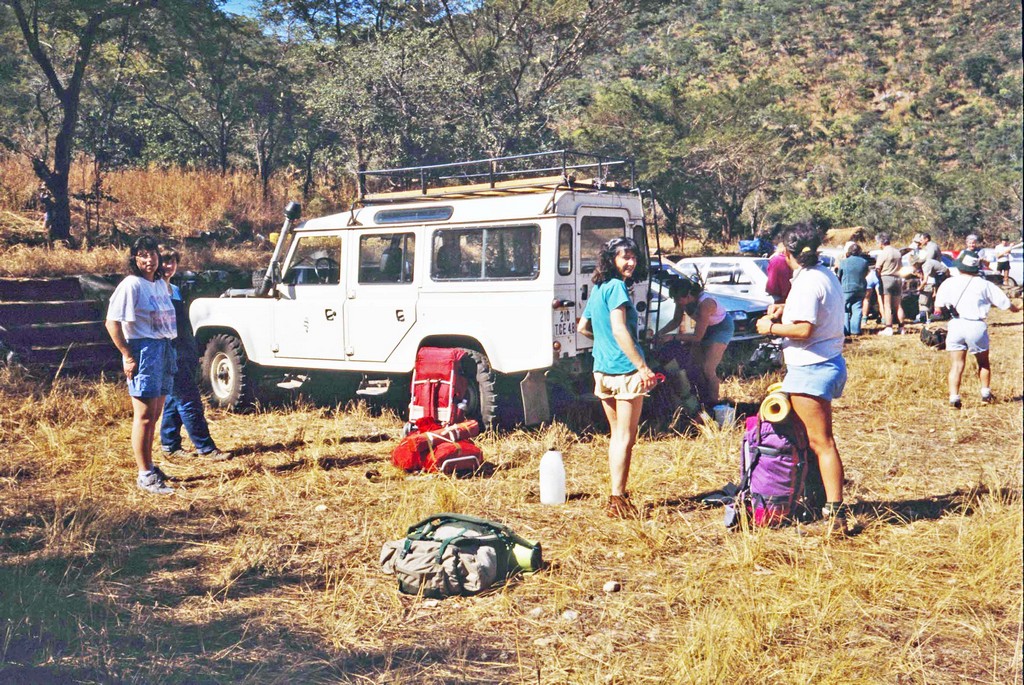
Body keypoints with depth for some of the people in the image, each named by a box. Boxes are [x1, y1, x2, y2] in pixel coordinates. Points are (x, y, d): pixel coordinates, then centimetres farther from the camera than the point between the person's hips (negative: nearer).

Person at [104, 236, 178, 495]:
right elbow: (112, 322, -15)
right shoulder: (131, 285, -11)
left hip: (166, 349, 8)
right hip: (144, 350, -8)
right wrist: (128, 356, -17)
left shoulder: (161, 284, 13)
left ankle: (149, 466, 25)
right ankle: (145, 475, 0)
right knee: (144, 416, -5)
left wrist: (170, 349, 12)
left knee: (154, 415, 15)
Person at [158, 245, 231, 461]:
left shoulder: (176, 290, 17)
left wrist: (194, 352, 19)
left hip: (185, 355, 9)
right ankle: (206, 449, -8)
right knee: (189, 402, -9)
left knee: (175, 400, 13)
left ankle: (170, 446, 21)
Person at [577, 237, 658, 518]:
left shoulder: (598, 289, 14)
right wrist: (643, 367, -24)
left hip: (602, 372, 9)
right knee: (626, 436, -3)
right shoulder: (616, 287, -13)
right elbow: (620, 330, -22)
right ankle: (618, 498, -1)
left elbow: (582, 327, 23)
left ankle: (617, 495, 23)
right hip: (626, 371, -9)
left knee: (616, 434, 16)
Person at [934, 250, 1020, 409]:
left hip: (956, 326, 1)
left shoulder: (949, 283, 1)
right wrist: (1016, 308, 28)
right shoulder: (984, 284, -1)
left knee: (956, 364, 4)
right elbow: (1004, 302, 8)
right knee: (983, 363, 21)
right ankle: (986, 393, 31)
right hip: (976, 326, 0)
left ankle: (954, 397, -7)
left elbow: (938, 308, -2)